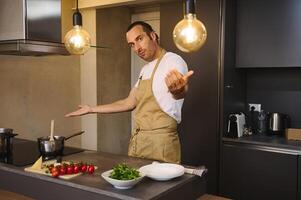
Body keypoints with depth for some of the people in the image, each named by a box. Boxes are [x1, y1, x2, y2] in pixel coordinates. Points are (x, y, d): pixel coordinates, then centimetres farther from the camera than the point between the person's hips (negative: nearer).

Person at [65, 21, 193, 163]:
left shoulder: (173, 60, -12)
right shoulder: (145, 70, 15)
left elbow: (181, 91, -32)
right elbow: (129, 103, 20)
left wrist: (178, 91, -57)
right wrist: (91, 109, 23)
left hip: (160, 142, -8)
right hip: (137, 141, 8)